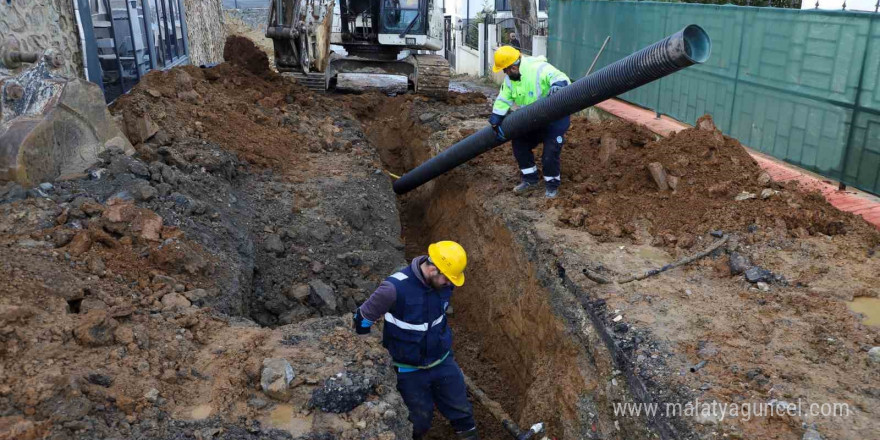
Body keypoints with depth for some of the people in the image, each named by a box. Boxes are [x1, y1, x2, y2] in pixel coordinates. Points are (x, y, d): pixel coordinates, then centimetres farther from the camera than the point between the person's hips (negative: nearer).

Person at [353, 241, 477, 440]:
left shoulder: (443, 283, -13)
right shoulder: (395, 288, -32)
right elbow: (364, 318, -17)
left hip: (443, 362, 4)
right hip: (409, 370, -4)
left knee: (461, 409, 17)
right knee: (419, 421, 13)